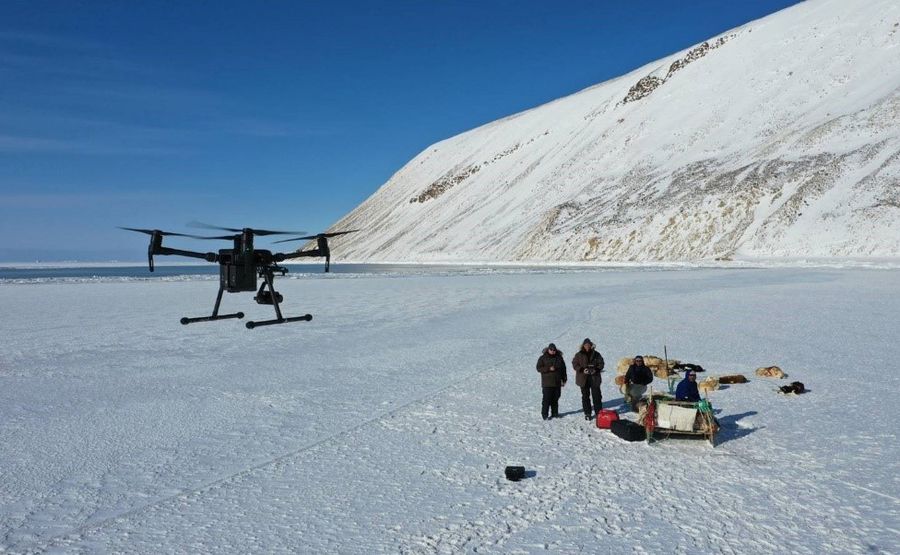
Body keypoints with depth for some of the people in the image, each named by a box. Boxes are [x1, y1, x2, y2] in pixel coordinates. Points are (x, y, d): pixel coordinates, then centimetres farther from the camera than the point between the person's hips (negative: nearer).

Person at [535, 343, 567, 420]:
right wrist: (548, 369, -19)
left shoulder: (559, 357, 9)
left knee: (555, 399, 9)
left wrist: (564, 379, 13)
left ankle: (555, 413, 20)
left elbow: (563, 369, 16)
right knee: (547, 399, -8)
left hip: (557, 382, 4)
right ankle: (545, 414, -2)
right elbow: (539, 368, -7)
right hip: (547, 383, -4)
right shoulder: (543, 358, -2)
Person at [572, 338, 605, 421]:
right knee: (585, 396, 5)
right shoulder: (579, 355, 1)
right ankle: (587, 413, 13)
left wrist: (596, 370, -12)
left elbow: (601, 363, 7)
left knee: (597, 395, 1)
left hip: (594, 378, 0)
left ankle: (598, 412, 10)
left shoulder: (596, 354, 4)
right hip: (583, 379, 0)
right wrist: (582, 370, -15)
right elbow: (575, 364, 0)